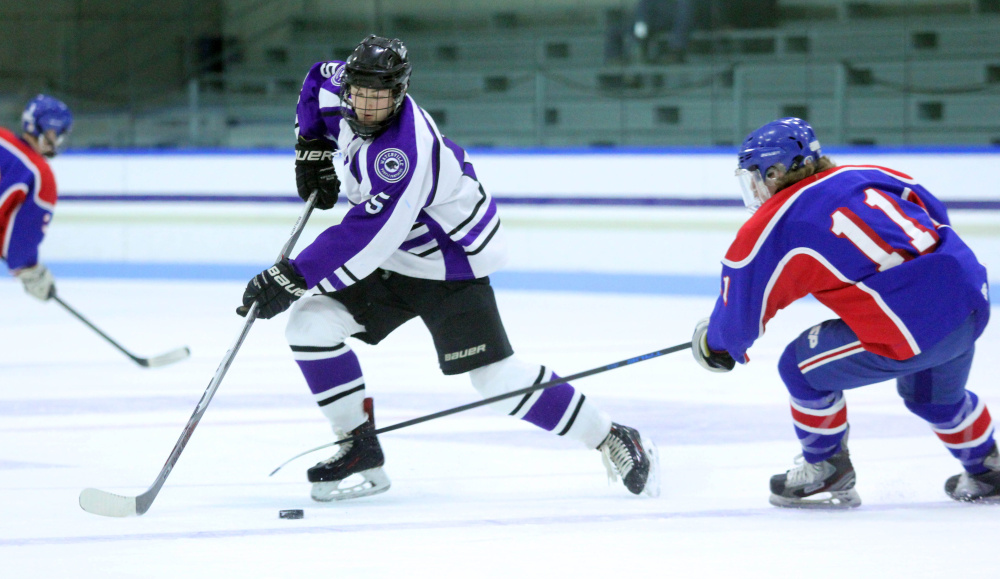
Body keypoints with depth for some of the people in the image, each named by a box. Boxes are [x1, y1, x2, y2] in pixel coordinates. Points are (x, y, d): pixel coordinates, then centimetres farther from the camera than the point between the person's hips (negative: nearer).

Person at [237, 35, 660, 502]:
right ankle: (361, 451, 0)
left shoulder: (403, 152, -35)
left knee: (495, 377, -12)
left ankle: (612, 441, 4)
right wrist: (312, 148, 7)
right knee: (309, 323, -9)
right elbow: (318, 82, 15)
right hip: (389, 262, 8)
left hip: (450, 264, -8)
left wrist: (293, 277, -38)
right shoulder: (341, 91, -11)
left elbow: (364, 239, -39)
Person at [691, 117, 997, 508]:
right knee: (935, 395, 35)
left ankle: (826, 475, 22)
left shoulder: (770, 228, -2)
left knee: (803, 367, 11)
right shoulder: (868, 177, 14)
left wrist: (713, 344, 28)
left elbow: (742, 311, 7)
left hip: (915, 330, -7)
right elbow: (934, 215, 22)